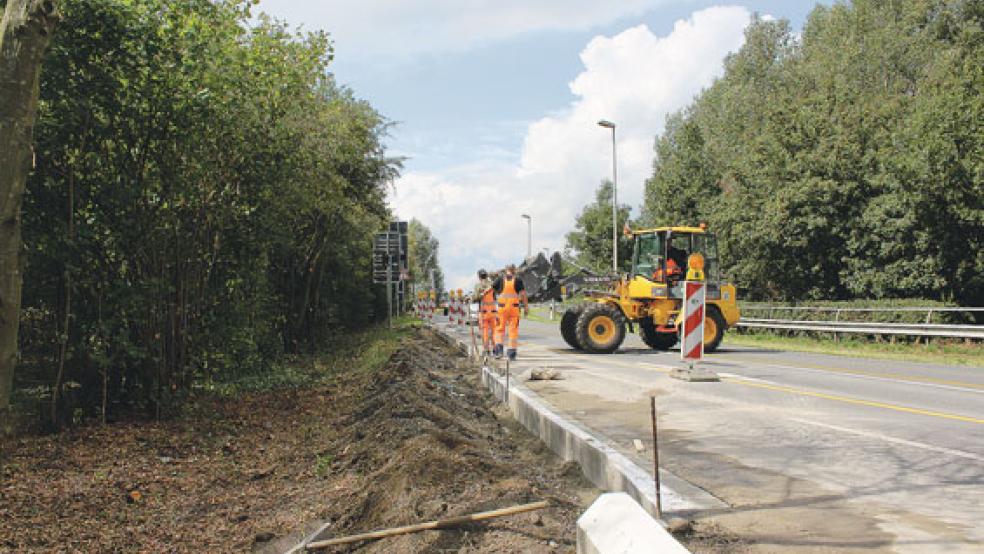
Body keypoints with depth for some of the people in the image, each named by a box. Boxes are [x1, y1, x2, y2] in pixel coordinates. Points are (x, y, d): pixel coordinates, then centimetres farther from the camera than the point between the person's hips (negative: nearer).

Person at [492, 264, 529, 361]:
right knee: (513, 330, 6)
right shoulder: (518, 280, 1)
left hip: (502, 307, 0)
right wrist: (526, 307, 0)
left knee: (500, 329, 9)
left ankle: (499, 348, -12)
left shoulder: (500, 279, 2)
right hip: (514, 308, 0)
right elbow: (523, 294, -3)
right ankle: (512, 352, 6)